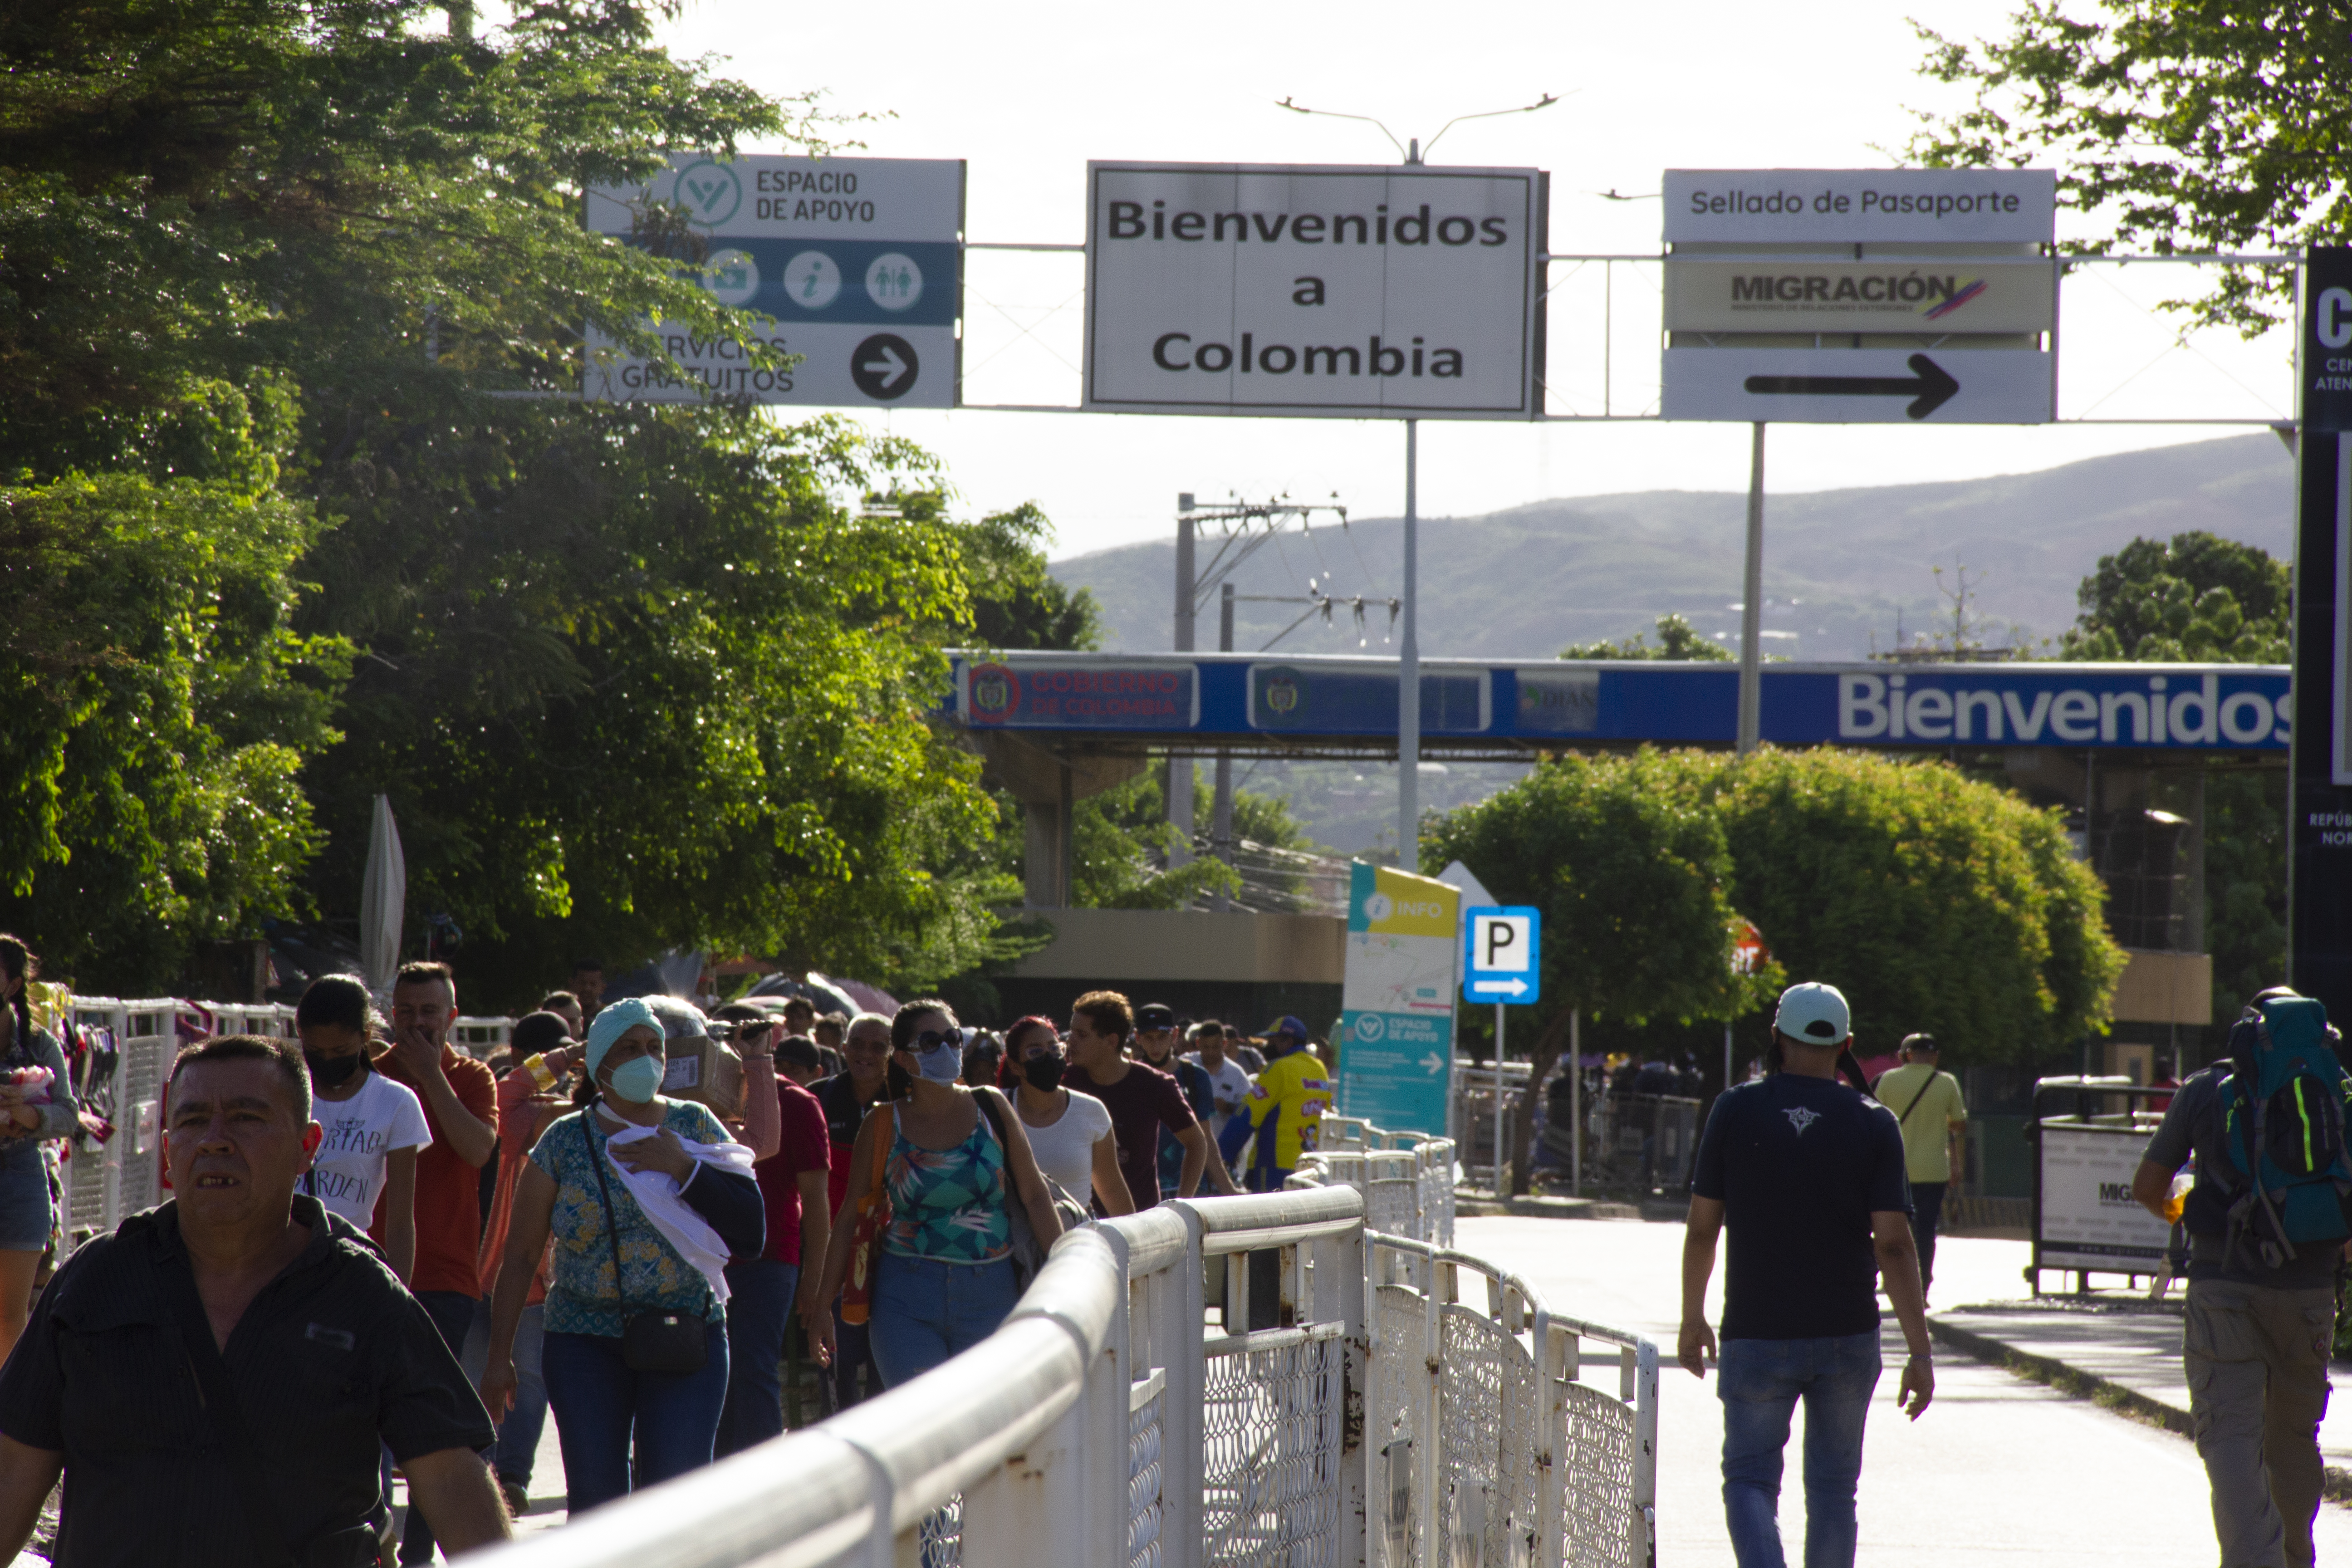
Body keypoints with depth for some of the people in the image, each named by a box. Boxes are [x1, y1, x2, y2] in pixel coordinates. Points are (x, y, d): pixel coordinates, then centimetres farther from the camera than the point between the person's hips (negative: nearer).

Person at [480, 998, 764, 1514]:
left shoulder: (694, 1126, 6)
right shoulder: (564, 1141, 5)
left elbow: (752, 1233, -1)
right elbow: (520, 1255, 7)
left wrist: (684, 1168, -11)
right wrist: (499, 1357, 3)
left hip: (687, 1339, 0)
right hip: (585, 1341, 0)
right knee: (595, 1497, -3)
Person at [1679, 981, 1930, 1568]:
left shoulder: (1735, 1111, -4)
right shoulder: (1873, 1125, -4)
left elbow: (1702, 1227, 0)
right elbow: (1893, 1244, -9)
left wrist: (1693, 1319, 13)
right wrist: (1920, 1351, -8)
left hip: (1756, 1336, -1)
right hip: (1847, 1337, 1)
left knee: (1750, 1480, 6)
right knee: (1833, 1489, 14)